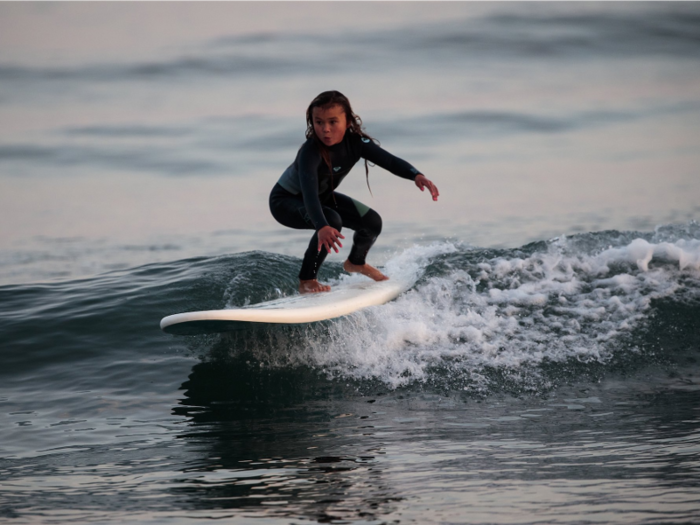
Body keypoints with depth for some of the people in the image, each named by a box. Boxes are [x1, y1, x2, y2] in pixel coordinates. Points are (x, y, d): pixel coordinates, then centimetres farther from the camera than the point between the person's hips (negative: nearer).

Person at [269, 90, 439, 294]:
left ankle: (355, 263, 33)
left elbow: (389, 160, -33)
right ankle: (306, 281, -18)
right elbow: (308, 192, -53)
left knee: (372, 222, 1)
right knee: (332, 221, -33)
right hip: (285, 201, -7)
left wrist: (416, 176, -53)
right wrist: (321, 227, -70)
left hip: (322, 197, 7)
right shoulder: (310, 153, -39)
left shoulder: (355, 142, -22)